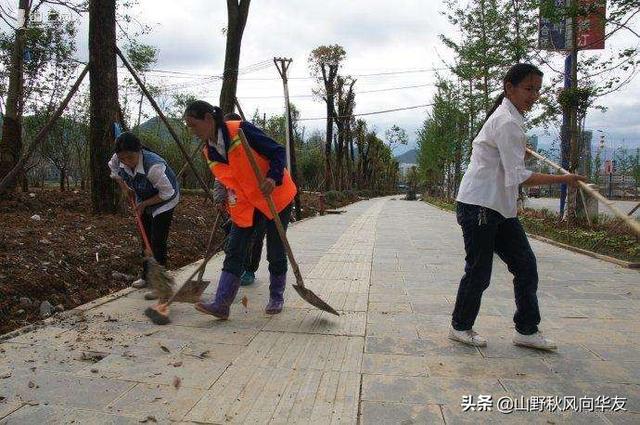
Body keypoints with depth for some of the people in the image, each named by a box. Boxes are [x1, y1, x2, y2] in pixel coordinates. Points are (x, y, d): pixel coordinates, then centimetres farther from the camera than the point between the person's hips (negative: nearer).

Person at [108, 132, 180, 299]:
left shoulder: (153, 166, -39)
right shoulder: (118, 160, -20)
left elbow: (167, 193, -29)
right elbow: (112, 169, 7)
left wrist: (144, 204, -23)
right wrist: (123, 186, -5)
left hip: (164, 201, -7)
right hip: (143, 200, 7)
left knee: (157, 242, -10)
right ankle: (146, 276, 31)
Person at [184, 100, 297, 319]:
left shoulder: (241, 130, -17)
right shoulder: (209, 152, 4)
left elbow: (277, 151, -17)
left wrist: (273, 178, -32)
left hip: (275, 196, -6)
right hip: (244, 205, 6)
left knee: (276, 252, 5)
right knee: (233, 252, -2)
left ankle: (276, 298, 23)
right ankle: (221, 304, -1)